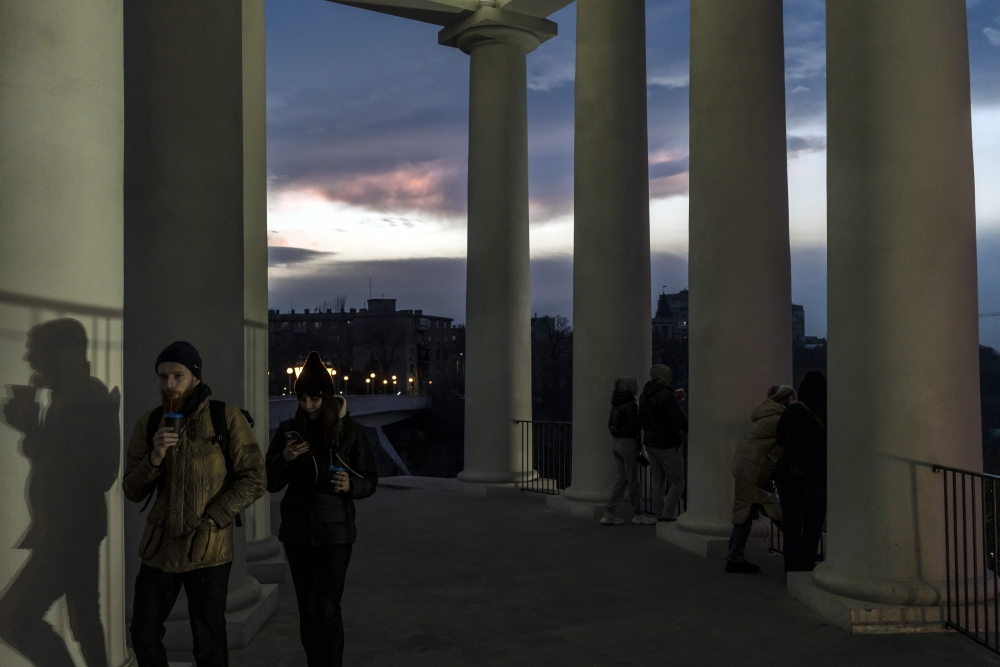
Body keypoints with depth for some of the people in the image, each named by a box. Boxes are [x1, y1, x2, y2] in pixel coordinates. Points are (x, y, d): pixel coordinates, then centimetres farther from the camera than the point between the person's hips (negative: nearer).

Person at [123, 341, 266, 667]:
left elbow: (252, 481, -9)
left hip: (207, 550, -3)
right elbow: (133, 492, 3)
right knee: (143, 635, 12)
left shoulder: (226, 418, -8)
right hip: (159, 546, 4)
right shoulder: (149, 422, 3)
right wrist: (154, 458, -16)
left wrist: (210, 521, -17)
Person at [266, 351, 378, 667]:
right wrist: (284, 459, -20)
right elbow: (271, 483, 0)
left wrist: (349, 485, -22)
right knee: (308, 608, 12)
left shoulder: (351, 431, -6)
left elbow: (370, 481, -1)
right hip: (297, 533, 3)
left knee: (326, 608, -9)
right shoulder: (288, 429, 0)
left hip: (335, 532, -3)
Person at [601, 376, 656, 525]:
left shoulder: (616, 404, 11)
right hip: (628, 442, -8)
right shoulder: (630, 404, -15)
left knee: (621, 479, 12)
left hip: (617, 442, 8)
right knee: (633, 480, 2)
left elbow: (611, 424, 13)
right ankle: (638, 514, 12)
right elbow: (631, 426, -19)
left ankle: (609, 513, 9)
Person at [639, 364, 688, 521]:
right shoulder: (667, 395, -17)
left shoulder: (644, 395, 10)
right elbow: (680, 420, -21)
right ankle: (668, 515, -9)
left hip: (650, 442, 8)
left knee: (658, 482, 12)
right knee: (677, 482, -1)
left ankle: (659, 515, 12)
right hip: (667, 444, -8)